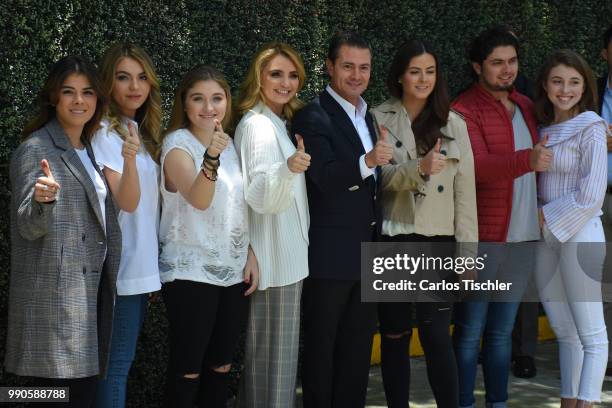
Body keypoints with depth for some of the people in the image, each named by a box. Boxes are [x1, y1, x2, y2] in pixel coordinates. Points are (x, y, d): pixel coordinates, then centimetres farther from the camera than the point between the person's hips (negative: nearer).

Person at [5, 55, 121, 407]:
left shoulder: (91, 150, 15)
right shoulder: (35, 150, -9)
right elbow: (28, 227, -15)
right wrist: (43, 200, -33)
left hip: (91, 289, 8)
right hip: (55, 292, -8)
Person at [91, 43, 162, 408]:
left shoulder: (144, 132, 12)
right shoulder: (105, 133, -12)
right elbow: (127, 202, -20)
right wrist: (129, 158, -38)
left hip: (143, 265, 8)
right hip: (122, 268, -8)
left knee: (124, 360, 13)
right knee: (117, 362, -6)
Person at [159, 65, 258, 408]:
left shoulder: (230, 143, 10)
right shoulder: (177, 143, -10)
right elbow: (200, 200, -26)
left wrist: (251, 254, 7)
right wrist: (211, 156, -41)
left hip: (233, 271, 6)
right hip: (191, 271, -6)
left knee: (221, 366, 12)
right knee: (188, 368, -3)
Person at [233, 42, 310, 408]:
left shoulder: (280, 123, 14)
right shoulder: (257, 125, -16)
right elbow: (260, 196, -26)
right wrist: (289, 168, -41)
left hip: (287, 256, 10)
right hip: (276, 258, -10)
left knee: (274, 350, 15)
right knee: (274, 352, -4)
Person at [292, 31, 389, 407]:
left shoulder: (368, 117, 14)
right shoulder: (314, 117, -11)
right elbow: (325, 177, -24)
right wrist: (367, 161, -39)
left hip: (368, 251, 8)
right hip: (330, 253, -8)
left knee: (359, 346, 14)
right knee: (322, 346, 3)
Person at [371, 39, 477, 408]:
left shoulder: (454, 124, 6)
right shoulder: (379, 119, 1)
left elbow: (465, 189, 4)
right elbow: (377, 176, -8)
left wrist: (468, 249, 0)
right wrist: (419, 168, -25)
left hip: (438, 241, 0)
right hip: (391, 241, 0)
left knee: (437, 335, -6)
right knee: (394, 335, 8)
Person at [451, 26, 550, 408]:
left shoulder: (526, 107, 13)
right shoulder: (464, 111, -9)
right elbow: (478, 166, -23)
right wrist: (527, 160, -37)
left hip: (523, 238, 7)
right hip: (482, 240, -6)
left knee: (502, 331, 14)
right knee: (470, 332, 0)